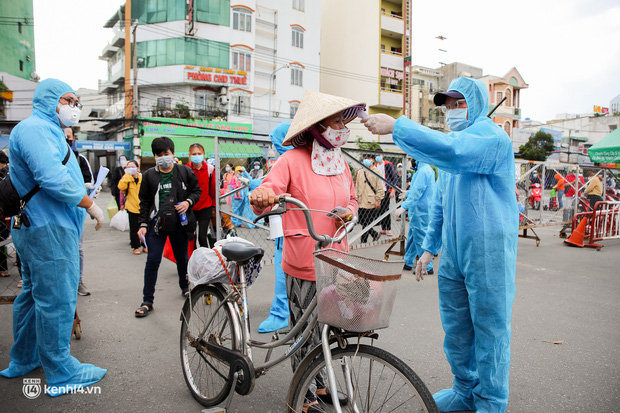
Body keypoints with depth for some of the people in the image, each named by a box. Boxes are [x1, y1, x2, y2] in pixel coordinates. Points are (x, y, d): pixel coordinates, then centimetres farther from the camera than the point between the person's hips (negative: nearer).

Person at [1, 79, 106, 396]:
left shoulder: (46, 131, 22)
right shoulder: (35, 128, -13)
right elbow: (54, 180, -25)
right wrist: (91, 205, -16)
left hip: (35, 227, 11)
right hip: (50, 230, -11)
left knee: (34, 294, 20)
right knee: (56, 299, -4)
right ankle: (61, 374, 7)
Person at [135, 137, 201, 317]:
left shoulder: (185, 172, 0)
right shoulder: (149, 175, 2)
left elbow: (197, 191, 10)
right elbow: (145, 202, 7)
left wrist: (188, 202, -10)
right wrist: (143, 224, -1)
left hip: (179, 222, 1)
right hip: (157, 222, 0)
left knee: (182, 258, 14)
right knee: (152, 260, -5)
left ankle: (185, 287, 39)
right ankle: (147, 301, 5)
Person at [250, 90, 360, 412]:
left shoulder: (340, 162, 12)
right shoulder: (293, 160, -9)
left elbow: (352, 198, 23)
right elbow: (266, 193, -18)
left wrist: (349, 211, 0)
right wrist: (261, 199, -42)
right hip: (303, 265, -6)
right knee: (306, 332, 5)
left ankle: (320, 382, 39)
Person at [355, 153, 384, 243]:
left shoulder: (376, 172, -1)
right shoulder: (360, 172, 13)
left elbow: (380, 188, -3)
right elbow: (356, 186, 17)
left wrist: (378, 200, -8)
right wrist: (356, 198, 11)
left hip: (371, 202, -5)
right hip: (361, 202, 5)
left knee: (367, 223, -3)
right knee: (362, 222, 9)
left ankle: (363, 241, 10)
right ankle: (375, 234, 28)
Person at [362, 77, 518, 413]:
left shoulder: (491, 136, -9)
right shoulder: (452, 142, 18)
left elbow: (450, 150, -33)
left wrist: (396, 126, -31)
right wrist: (429, 246, 18)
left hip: (488, 251, -8)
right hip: (453, 254, 8)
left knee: (489, 331, 4)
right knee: (455, 330, 15)